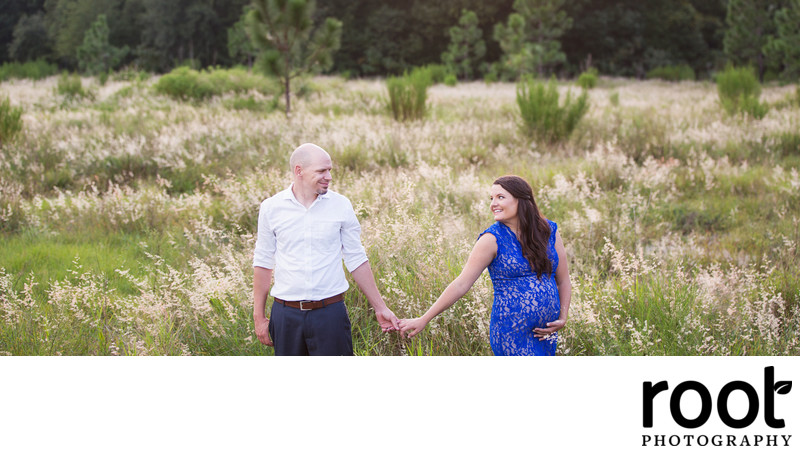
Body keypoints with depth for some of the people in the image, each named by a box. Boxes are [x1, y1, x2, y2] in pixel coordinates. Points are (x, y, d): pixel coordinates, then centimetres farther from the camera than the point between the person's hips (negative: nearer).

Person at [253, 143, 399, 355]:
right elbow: (263, 263, 8)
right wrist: (259, 316, 8)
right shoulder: (271, 208, 1)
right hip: (286, 314, 1)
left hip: (330, 313, 0)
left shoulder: (341, 206, 1)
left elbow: (357, 260, 8)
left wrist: (380, 308, 8)